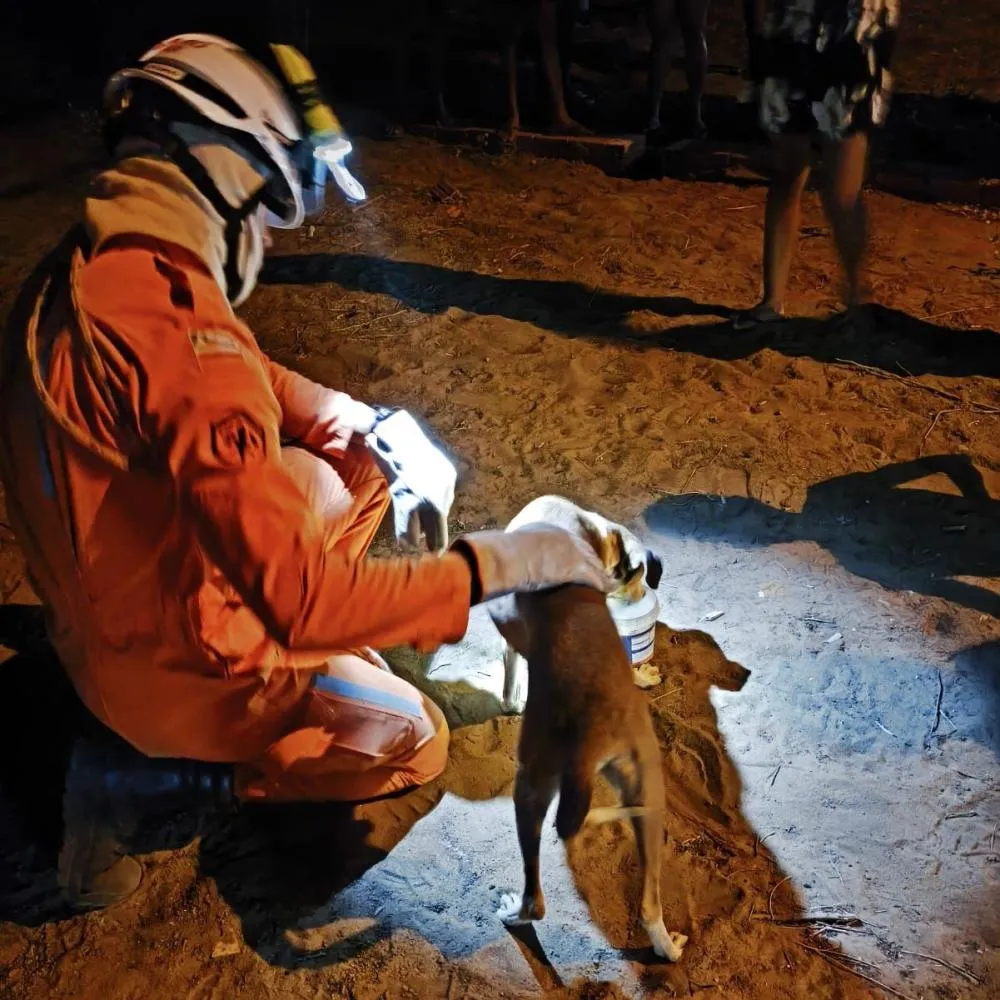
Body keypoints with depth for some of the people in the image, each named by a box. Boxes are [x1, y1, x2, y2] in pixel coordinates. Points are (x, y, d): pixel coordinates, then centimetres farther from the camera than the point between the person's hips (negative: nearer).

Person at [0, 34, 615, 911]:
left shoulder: (85, 267, -5)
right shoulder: (175, 332, -35)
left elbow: (258, 382, 10)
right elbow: (304, 600, -36)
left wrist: (370, 425, -3)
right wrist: (494, 564, -27)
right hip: (173, 659, -9)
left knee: (379, 466, 13)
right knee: (413, 742, 8)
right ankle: (131, 773, 4)